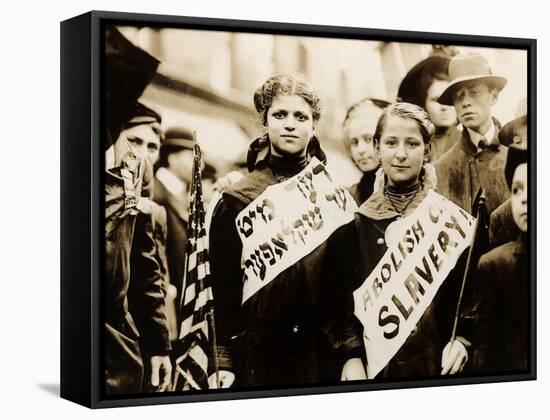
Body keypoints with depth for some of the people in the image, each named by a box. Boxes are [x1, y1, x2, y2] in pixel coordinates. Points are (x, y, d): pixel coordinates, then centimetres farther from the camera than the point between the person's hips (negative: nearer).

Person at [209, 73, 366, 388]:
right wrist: (222, 362, -7)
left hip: (327, 354, 2)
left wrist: (354, 354, -5)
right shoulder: (237, 201, 1)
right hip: (258, 357, -1)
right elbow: (221, 288, -1)